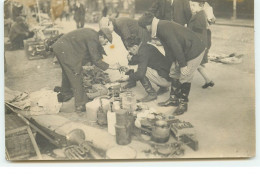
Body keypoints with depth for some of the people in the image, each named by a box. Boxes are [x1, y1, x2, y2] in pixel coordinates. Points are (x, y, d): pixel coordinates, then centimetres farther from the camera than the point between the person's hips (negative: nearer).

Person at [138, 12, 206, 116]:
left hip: (194, 52, -10)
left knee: (185, 78, -4)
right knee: (174, 73, 12)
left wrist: (183, 65, -21)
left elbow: (176, 47, -26)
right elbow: (169, 48, 15)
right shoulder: (161, 27, 7)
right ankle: (173, 99, 24)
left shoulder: (164, 28, -24)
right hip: (184, 52, 10)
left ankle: (183, 104, 11)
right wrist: (172, 61, 18)